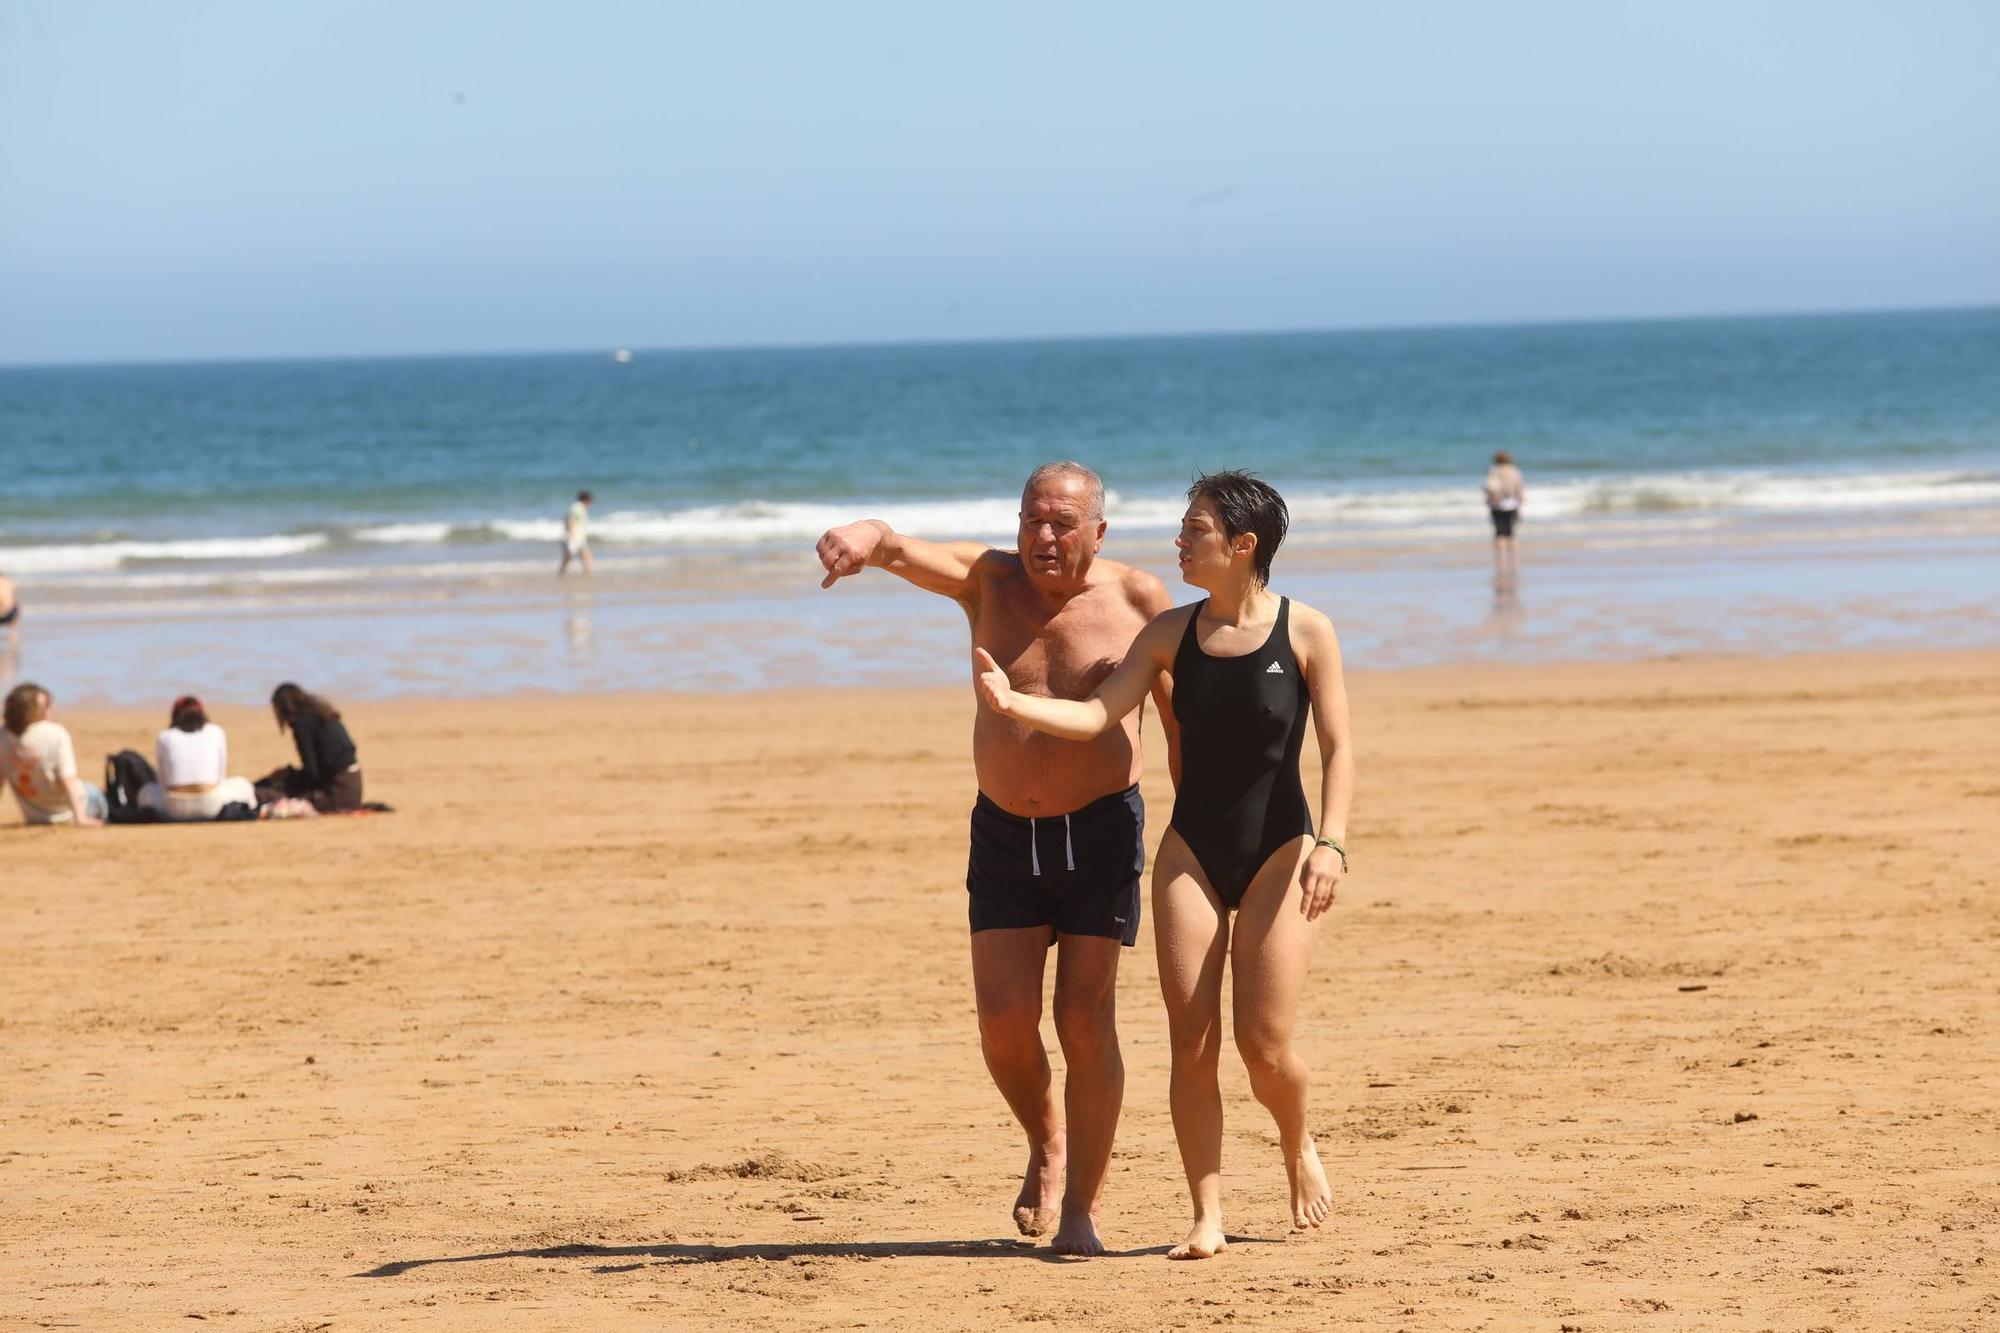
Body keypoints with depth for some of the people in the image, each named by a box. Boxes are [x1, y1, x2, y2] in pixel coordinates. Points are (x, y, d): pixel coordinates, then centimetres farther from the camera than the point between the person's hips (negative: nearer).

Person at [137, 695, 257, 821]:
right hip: (210, 806, 0)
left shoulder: (164, 737, 11)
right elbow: (222, 775, 14)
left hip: (175, 807, 0)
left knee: (146, 791, 31)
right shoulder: (215, 732, 12)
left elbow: (163, 779, 14)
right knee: (242, 785, 28)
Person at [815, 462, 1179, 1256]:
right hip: (1004, 833, 2)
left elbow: (1180, 720, 3)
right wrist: (864, 539, -43)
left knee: (1086, 1022, -6)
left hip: (1100, 832, -2)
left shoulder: (1137, 600, -5)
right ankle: (1046, 1144, 24)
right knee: (1003, 1023, -5)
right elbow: (899, 550, -18)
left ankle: (1082, 1208, 4)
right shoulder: (988, 579, -1)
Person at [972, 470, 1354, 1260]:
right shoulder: (1172, 633, 2)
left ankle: (1298, 1146, 25)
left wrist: (1332, 843, -19)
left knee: (1264, 1046, -8)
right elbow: (1096, 715, -5)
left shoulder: (1305, 633, -7)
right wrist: (1012, 703, -20)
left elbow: (1337, 749, -7)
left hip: (1277, 852, -3)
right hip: (1192, 848, 3)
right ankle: (1207, 1217, 3)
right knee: (1191, 1042, -4)